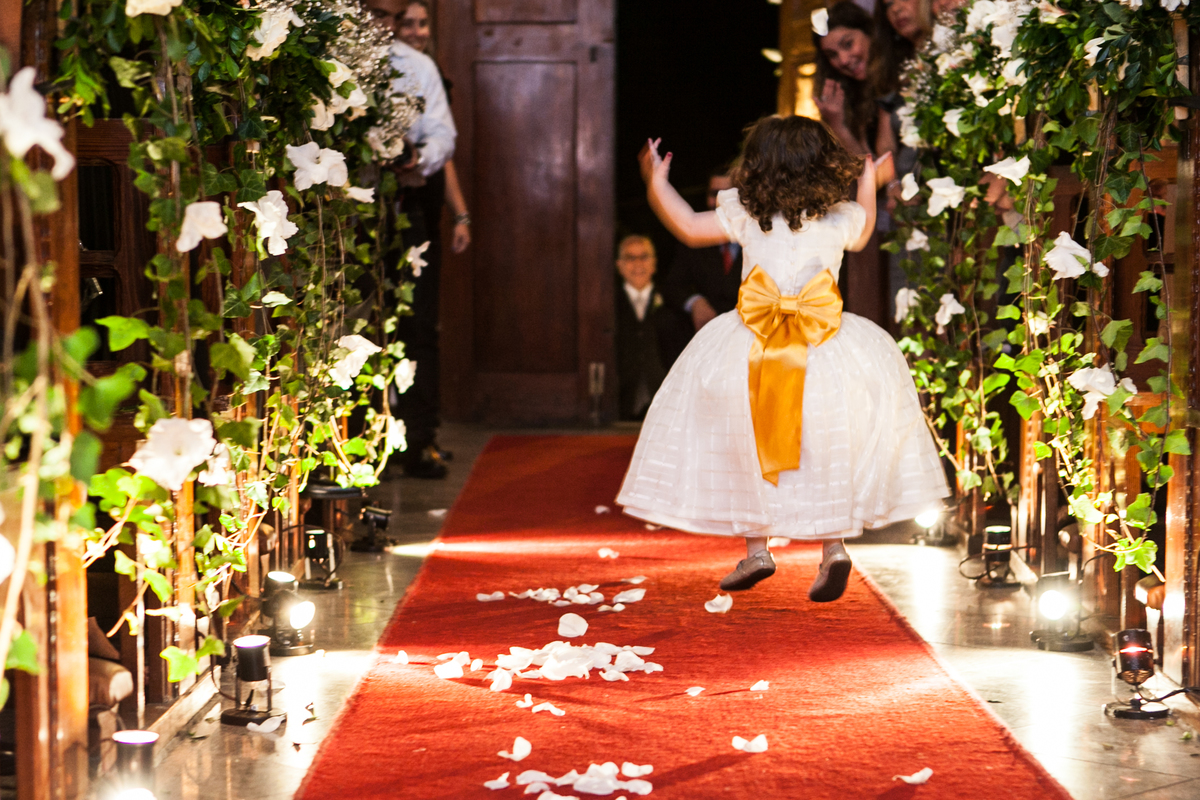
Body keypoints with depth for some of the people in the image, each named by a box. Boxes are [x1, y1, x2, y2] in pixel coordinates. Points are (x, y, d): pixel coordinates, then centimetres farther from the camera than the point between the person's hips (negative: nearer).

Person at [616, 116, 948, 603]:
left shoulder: (744, 215, 5)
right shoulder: (840, 217, 9)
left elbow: (689, 227, 17)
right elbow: (862, 234, 33)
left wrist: (655, 183, 29)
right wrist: (868, 185, 47)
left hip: (753, 346, 0)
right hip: (827, 354, 1)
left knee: (747, 451, 12)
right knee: (829, 453, 10)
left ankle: (756, 548, 11)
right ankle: (834, 547, -1)